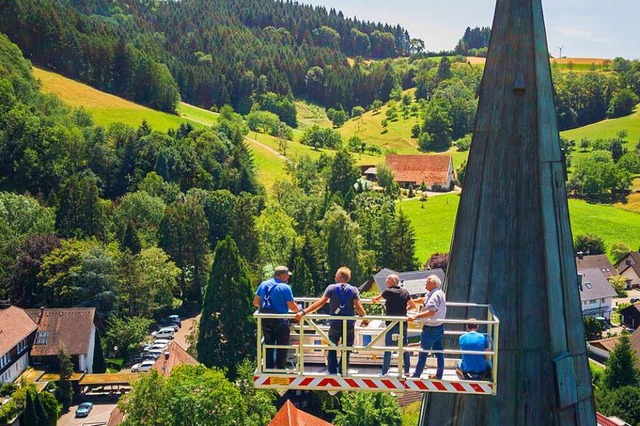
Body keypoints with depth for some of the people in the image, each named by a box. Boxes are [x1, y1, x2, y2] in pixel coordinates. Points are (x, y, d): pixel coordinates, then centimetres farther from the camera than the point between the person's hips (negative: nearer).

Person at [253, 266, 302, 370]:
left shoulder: (263, 284, 5)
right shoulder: (285, 287, -12)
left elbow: (256, 302, 7)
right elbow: (292, 306, -15)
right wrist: (300, 310, 5)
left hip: (265, 319, 6)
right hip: (279, 320, -6)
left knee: (268, 344, 15)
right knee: (282, 346, 7)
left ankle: (268, 368, 19)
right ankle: (281, 368, 10)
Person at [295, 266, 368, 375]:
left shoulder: (331, 288, -4)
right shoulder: (353, 290, -3)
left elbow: (320, 303, -13)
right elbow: (358, 307, -11)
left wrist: (303, 312, -16)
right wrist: (365, 318, 5)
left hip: (335, 324, 0)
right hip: (349, 325, 0)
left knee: (332, 349, 16)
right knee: (346, 351, 12)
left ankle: (332, 372, 12)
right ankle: (343, 372, 12)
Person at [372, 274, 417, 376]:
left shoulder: (388, 292, -7)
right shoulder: (405, 292, 4)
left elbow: (375, 299, 8)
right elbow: (413, 305, 10)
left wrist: (375, 300, 30)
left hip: (391, 323, -4)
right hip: (403, 323, 4)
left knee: (388, 348, 0)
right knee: (405, 347, 11)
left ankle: (384, 372, 2)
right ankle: (406, 370, 13)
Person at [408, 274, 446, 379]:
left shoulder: (435, 296, -22)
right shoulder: (439, 293, 10)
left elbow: (431, 312, -34)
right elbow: (424, 299, 25)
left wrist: (416, 316, -38)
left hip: (431, 328, -9)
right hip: (439, 327, 9)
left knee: (423, 352, 0)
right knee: (439, 351, 13)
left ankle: (416, 375, 8)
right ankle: (439, 374, 20)